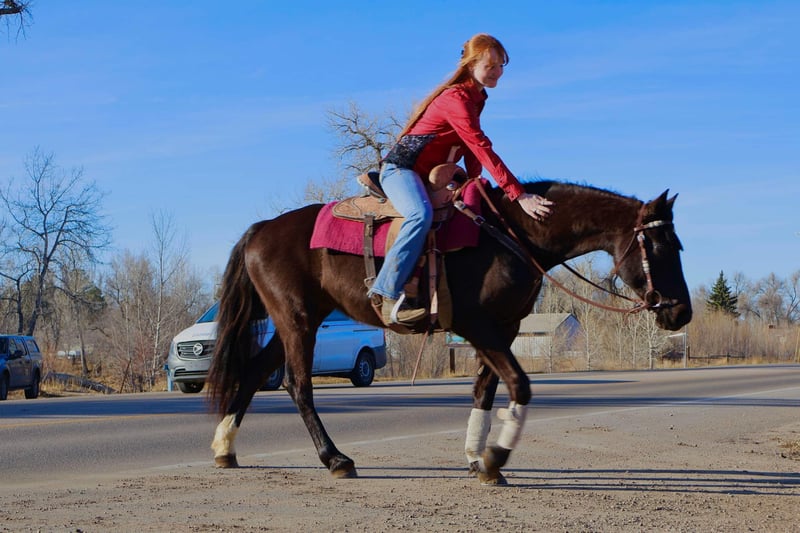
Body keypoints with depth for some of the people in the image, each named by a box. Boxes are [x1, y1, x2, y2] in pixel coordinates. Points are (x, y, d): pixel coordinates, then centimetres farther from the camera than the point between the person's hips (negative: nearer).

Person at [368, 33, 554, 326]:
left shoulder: (475, 99, 11)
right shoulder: (456, 98, -20)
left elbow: (472, 152, 16)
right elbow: (482, 149, -28)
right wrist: (519, 195, -32)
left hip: (429, 176, 11)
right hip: (400, 168, -11)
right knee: (421, 214, -36)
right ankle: (387, 294, -36)